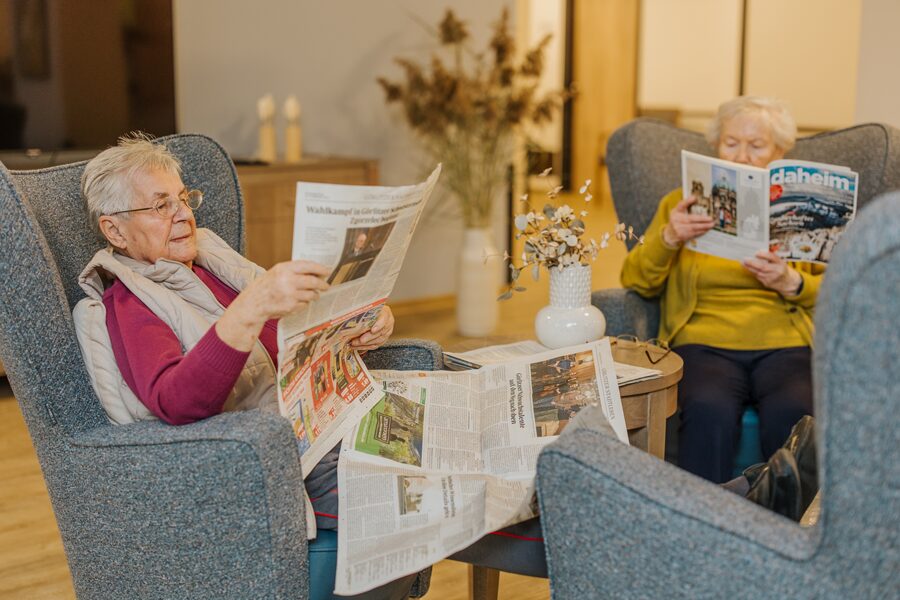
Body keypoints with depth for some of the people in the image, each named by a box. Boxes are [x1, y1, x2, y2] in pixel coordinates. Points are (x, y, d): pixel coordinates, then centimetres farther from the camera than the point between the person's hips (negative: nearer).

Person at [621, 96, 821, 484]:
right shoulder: (682, 204, 19)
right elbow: (636, 281, 8)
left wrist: (790, 282, -8)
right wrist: (668, 238, -10)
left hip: (784, 345, 1)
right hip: (705, 343, 0)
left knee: (792, 412, -33)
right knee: (710, 409, -35)